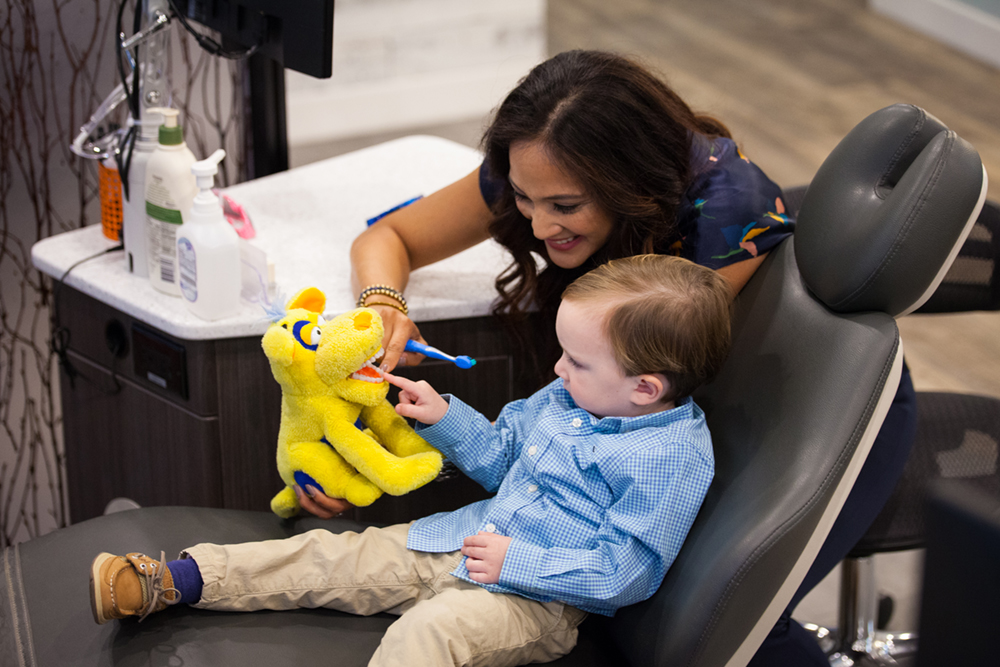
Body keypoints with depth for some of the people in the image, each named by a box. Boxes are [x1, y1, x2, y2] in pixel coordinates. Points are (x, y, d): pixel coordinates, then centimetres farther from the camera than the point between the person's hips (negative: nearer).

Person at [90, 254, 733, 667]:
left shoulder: (672, 458, -18)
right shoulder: (565, 399, 10)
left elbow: (624, 573, -21)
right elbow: (498, 453, 27)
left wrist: (518, 562, -23)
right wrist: (444, 416, 12)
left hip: (537, 598, -8)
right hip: (468, 539, 8)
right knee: (330, 558, 0)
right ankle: (175, 581, 0)